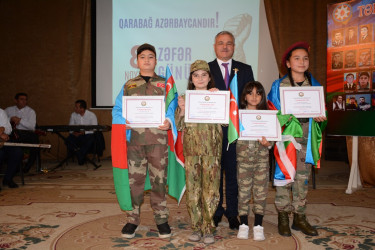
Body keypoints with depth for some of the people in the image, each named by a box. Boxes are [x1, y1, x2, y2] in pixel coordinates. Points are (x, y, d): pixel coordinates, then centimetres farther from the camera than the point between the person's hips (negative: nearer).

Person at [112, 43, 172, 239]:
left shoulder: (165, 85, 10)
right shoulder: (128, 86, 14)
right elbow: (117, 109, 11)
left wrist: (169, 122, -15)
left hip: (158, 139, -1)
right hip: (134, 139, 1)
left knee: (159, 180, 4)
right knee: (134, 180, 4)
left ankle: (161, 219, 16)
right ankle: (132, 219, 16)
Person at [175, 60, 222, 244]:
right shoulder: (184, 98, 8)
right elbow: (179, 126, 6)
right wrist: (182, 109, -11)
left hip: (212, 148, -1)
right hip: (191, 148, 1)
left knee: (210, 188, -1)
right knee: (192, 188, 3)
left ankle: (208, 228, 10)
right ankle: (196, 227, 15)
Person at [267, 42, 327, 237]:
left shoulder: (315, 85, 10)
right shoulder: (279, 86, 1)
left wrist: (320, 117, -5)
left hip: (306, 139, 3)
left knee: (303, 178, 6)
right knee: (284, 176, 0)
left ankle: (299, 217, 17)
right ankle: (283, 218, 11)